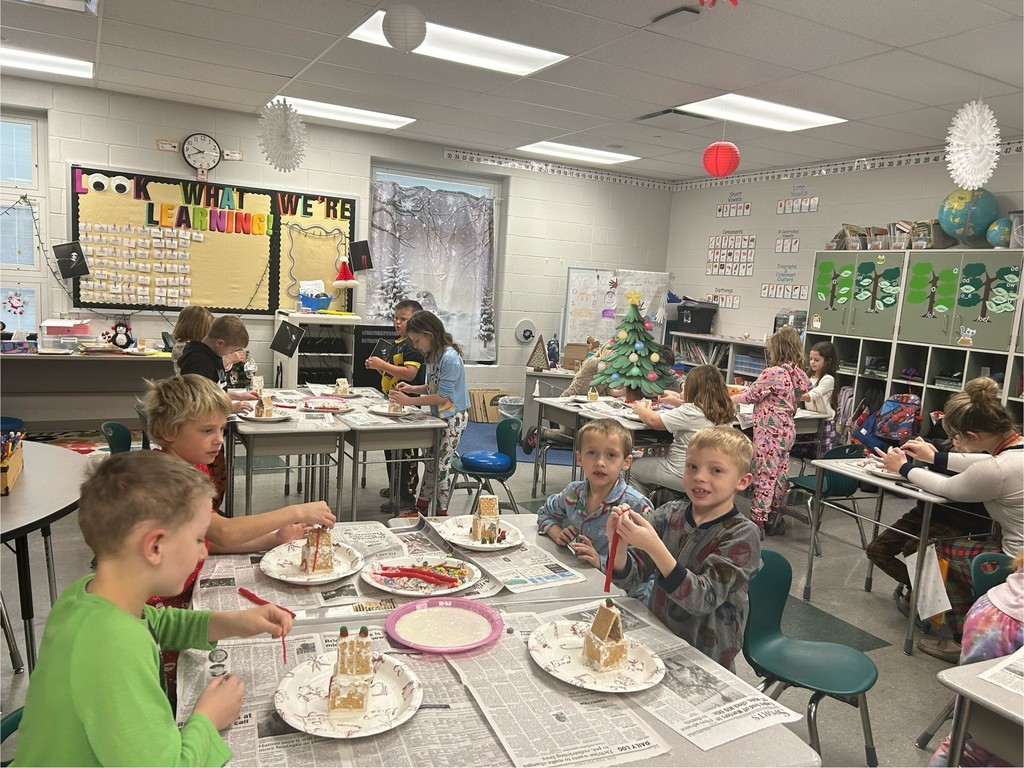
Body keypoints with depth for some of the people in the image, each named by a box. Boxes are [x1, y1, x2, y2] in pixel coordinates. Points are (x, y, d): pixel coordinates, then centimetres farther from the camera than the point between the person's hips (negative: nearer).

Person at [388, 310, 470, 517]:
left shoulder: (450, 358, -23)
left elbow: (443, 396, -23)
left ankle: (441, 512, 12)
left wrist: (409, 401, -22)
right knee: (430, 461, 16)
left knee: (441, 464, -1)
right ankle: (421, 507, 28)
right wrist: (412, 388, -4)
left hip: (453, 417, -9)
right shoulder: (434, 355, 4)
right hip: (439, 416, 9)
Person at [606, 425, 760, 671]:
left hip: (706, 661, -3)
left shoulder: (743, 535, -13)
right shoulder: (668, 514, -2)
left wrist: (654, 547, -35)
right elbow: (628, 579, -4)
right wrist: (618, 544, -24)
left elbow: (703, 600, -23)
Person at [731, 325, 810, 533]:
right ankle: (774, 518, 26)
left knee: (764, 475, -3)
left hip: (770, 431, -8)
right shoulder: (798, 373, 4)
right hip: (787, 429, 8)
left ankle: (758, 520, 1)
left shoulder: (773, 373, -18)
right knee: (780, 474, 14)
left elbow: (751, 395, -8)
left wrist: (728, 398, 8)